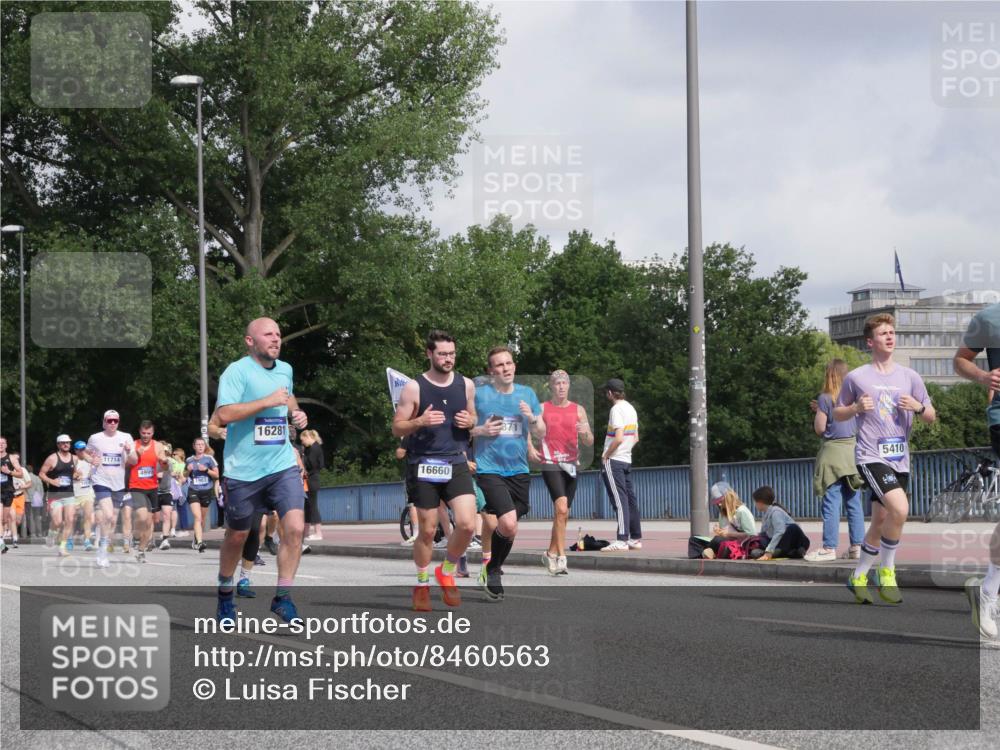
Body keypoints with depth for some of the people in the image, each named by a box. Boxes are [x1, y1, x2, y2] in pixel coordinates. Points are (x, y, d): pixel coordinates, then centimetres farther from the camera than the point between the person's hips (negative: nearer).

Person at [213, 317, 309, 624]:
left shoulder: (285, 370, 11)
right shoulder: (237, 371, -10)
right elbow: (225, 414, -23)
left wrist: (295, 412, 13)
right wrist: (268, 401, -23)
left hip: (282, 464, 4)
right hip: (244, 469, -4)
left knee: (294, 527, -14)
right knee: (237, 536, 10)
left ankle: (282, 597, -4)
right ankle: (225, 594, 33)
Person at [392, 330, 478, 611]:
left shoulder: (466, 385, 6)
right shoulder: (414, 388, -3)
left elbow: (474, 417, 20)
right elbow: (397, 428, 0)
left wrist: (470, 422, -4)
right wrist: (419, 422, -19)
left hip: (456, 464, 2)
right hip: (423, 465, -2)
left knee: (467, 524, -13)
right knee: (427, 530, 3)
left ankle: (447, 572, 12)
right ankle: (422, 584, 23)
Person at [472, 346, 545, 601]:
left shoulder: (527, 394, 10)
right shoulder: (478, 394, -1)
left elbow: (541, 434, 12)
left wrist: (532, 419, -8)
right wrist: (481, 431, -14)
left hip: (519, 471, 5)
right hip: (489, 470, -5)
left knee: (508, 529, 8)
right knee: (508, 525, -18)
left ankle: (494, 570, 30)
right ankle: (493, 571, 4)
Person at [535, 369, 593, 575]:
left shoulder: (578, 410, 9)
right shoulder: (542, 409, 3)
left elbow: (589, 442, 7)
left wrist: (585, 433, -14)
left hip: (571, 464, 4)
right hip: (550, 463, -4)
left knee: (563, 514, 11)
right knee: (561, 508, -20)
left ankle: (551, 553, 28)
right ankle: (561, 557, -22)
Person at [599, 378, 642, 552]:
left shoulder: (616, 409, -13)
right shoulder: (631, 409, 14)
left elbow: (619, 438, -22)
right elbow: (636, 438, 18)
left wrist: (606, 455, -12)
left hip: (613, 461, -9)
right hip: (627, 460, 9)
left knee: (619, 499, -12)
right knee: (630, 499, 11)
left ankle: (622, 540, -16)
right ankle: (636, 538, 15)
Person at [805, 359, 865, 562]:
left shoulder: (825, 398, -6)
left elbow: (820, 428, -8)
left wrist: (818, 412, 11)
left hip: (833, 450, -5)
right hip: (854, 450, 5)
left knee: (831, 502, -5)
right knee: (854, 502, 8)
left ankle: (829, 547, -7)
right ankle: (857, 546, 8)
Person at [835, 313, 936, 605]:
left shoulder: (909, 377, 7)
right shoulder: (856, 377, -1)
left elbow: (931, 417, 12)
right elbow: (838, 414, 10)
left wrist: (918, 406, -10)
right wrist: (857, 408, -11)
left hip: (900, 459, 5)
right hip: (871, 456, -5)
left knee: (880, 521, 10)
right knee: (900, 509, -25)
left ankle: (859, 576, 28)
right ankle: (887, 570, -6)